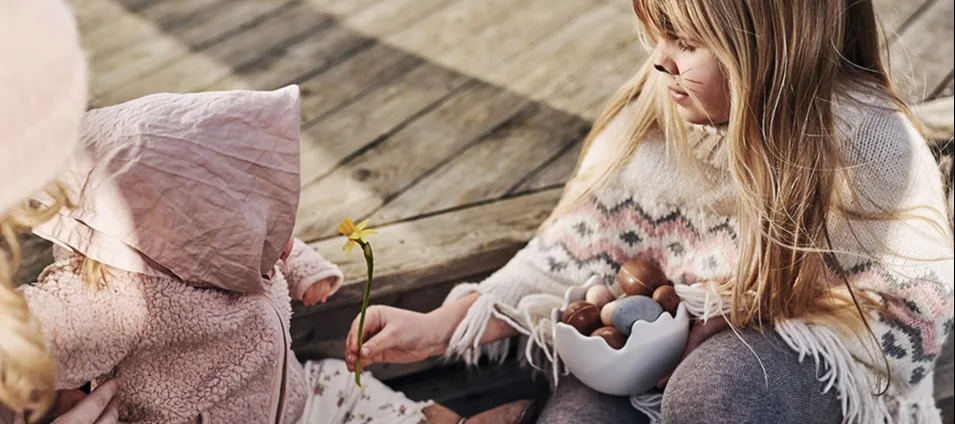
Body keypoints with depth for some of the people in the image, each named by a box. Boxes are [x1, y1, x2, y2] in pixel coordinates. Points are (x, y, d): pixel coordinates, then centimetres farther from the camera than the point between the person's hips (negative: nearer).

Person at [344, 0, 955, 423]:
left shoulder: (867, 137, -15)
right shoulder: (655, 111, -6)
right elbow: (578, 252, -3)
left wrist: (743, 326, -20)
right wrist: (441, 326, -10)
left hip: (807, 374, -2)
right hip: (655, 356, 3)